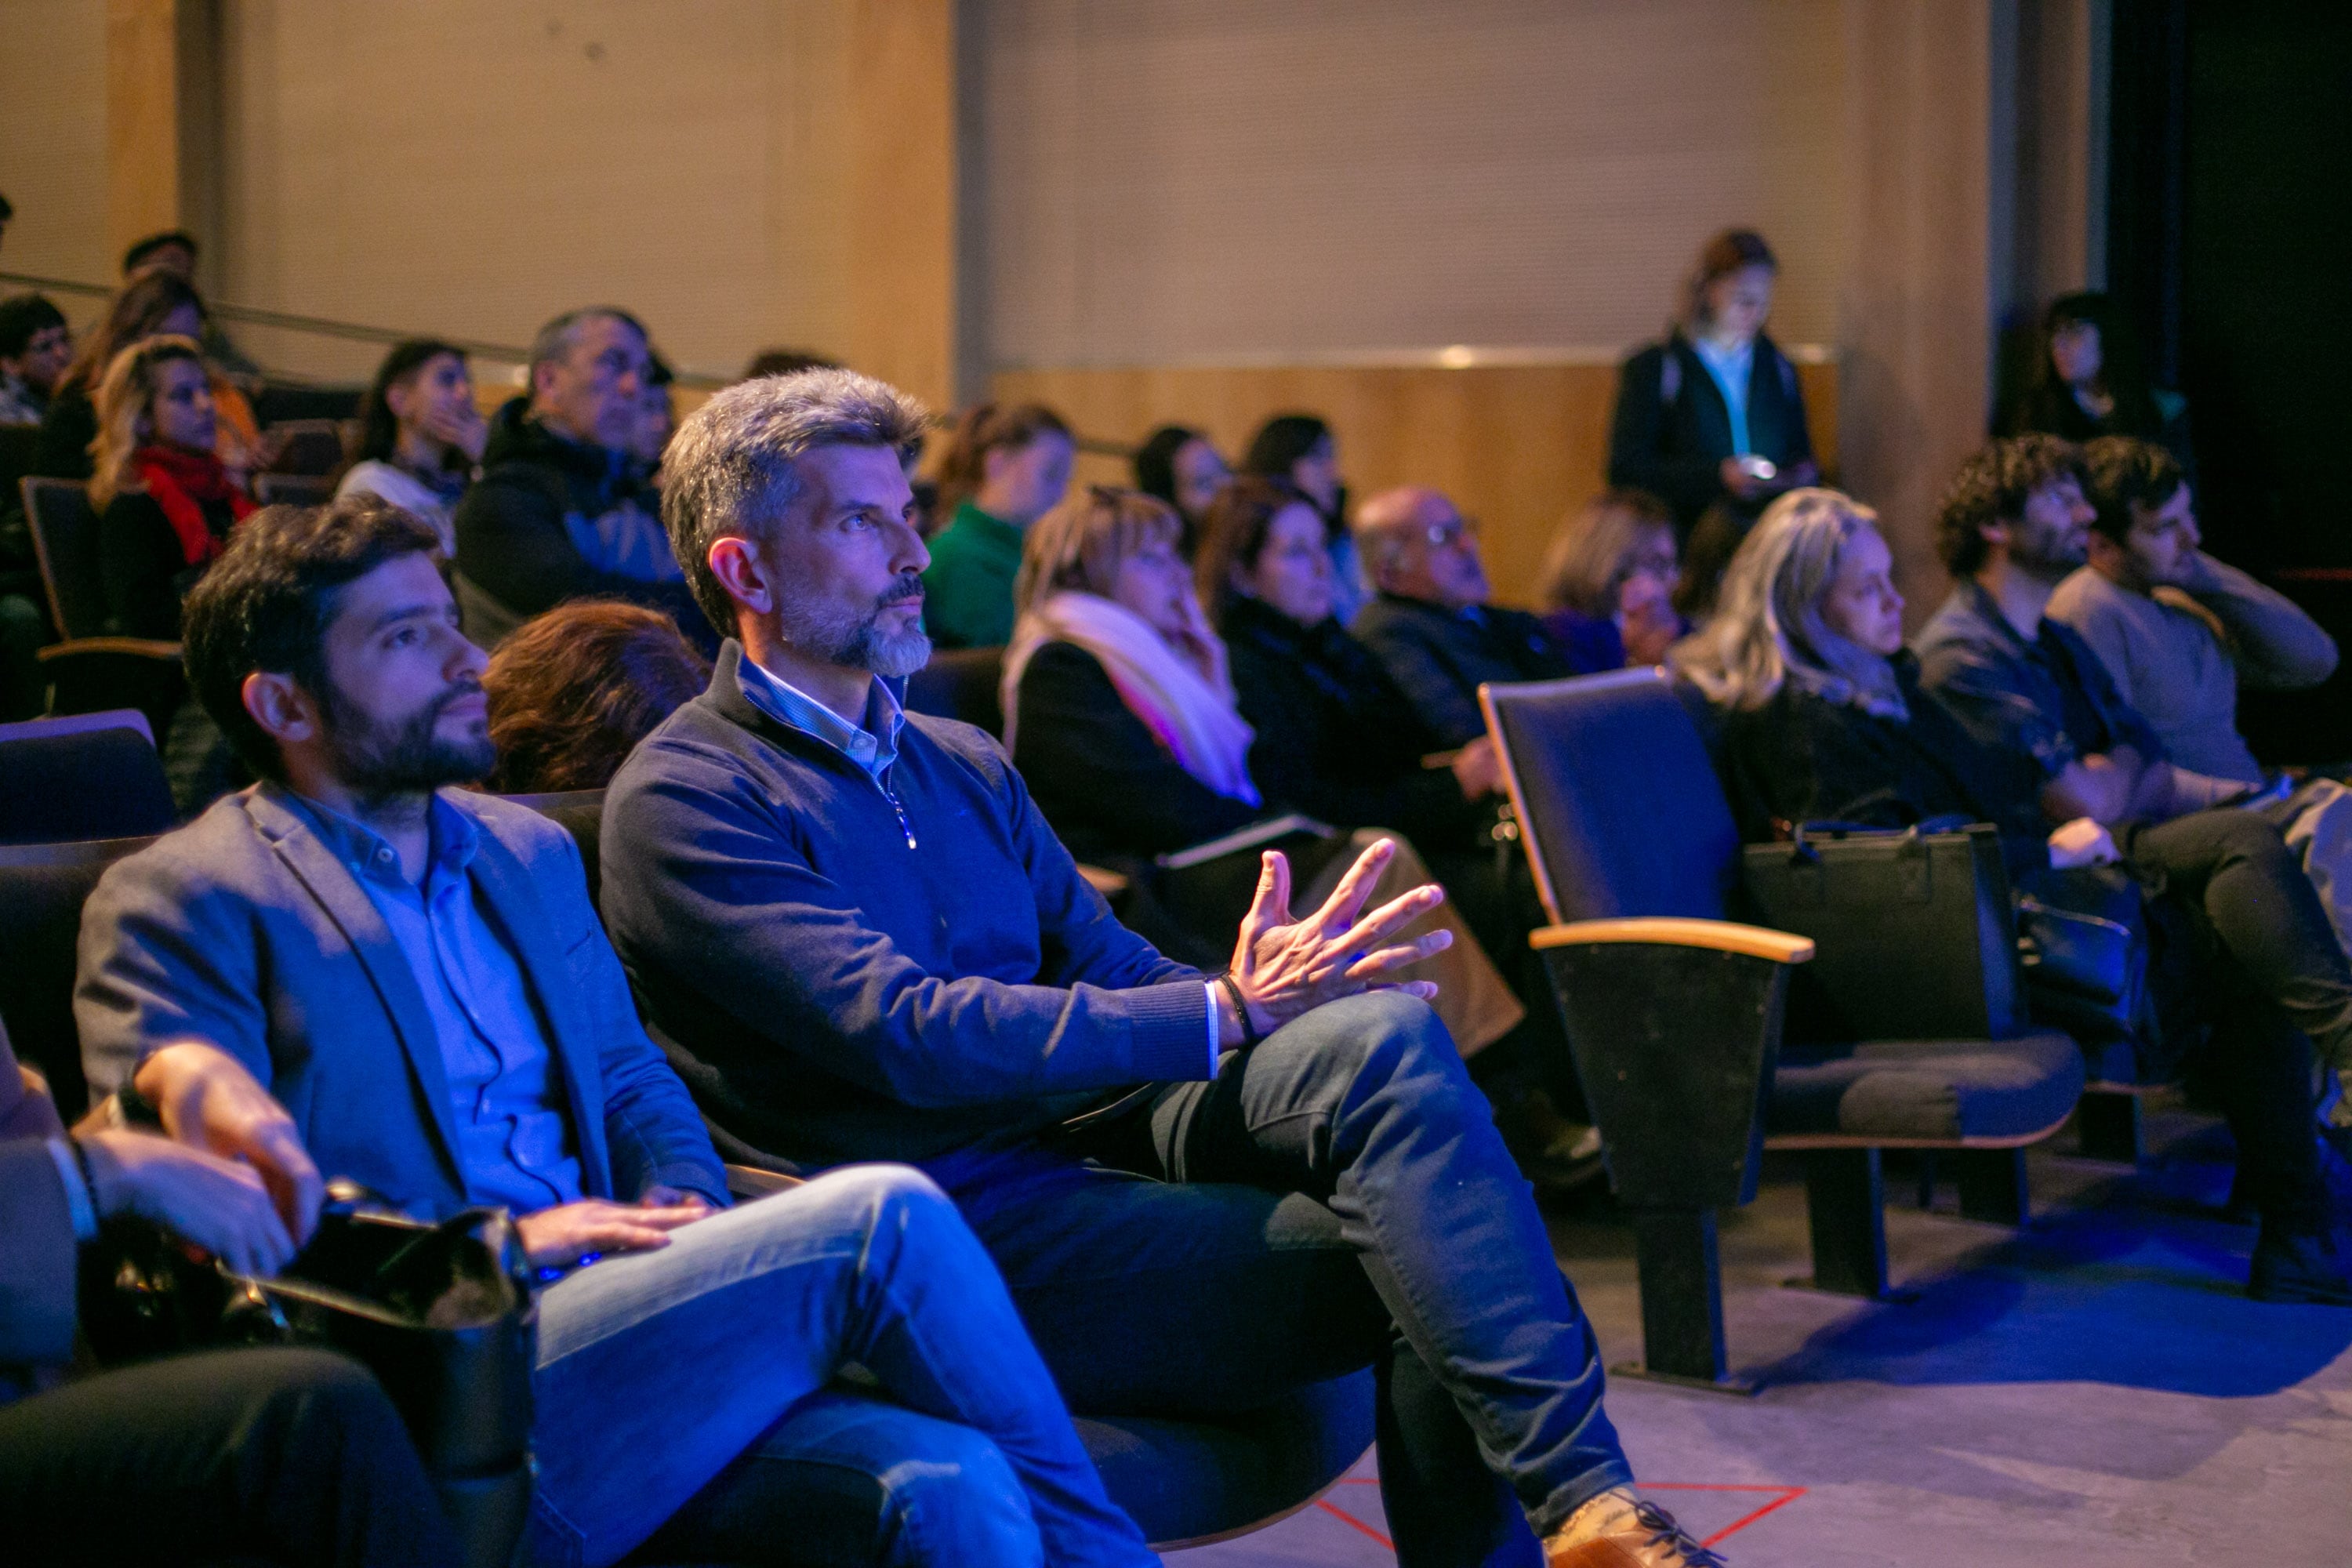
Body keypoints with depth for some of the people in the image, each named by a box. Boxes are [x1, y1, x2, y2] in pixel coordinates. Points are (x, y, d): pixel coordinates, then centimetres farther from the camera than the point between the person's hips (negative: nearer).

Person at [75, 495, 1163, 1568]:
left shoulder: (530, 852, 24)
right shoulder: (174, 901, 1)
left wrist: (683, 1212, 3)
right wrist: (499, 1242, -12)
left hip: (608, 1305, 6)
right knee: (881, 1219, -21)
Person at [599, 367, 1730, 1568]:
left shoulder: (961, 764, 22)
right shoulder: (681, 801, -4)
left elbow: (1117, 972, 16)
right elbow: (906, 1034, -17)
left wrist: (1257, 984, -9)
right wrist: (1224, 1013, -20)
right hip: (968, 1229, -7)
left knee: (1383, 1035, -21)